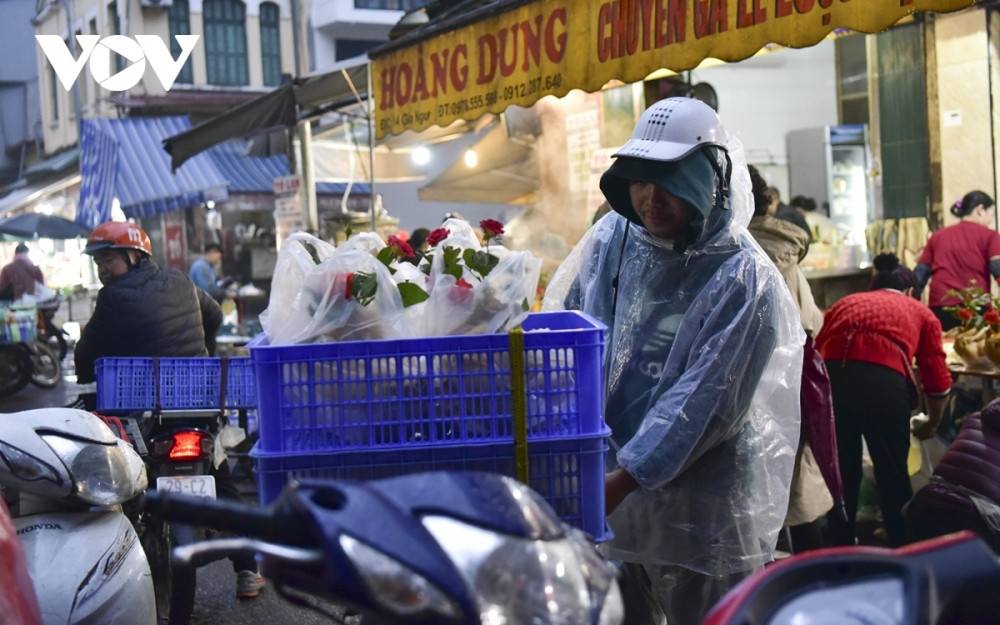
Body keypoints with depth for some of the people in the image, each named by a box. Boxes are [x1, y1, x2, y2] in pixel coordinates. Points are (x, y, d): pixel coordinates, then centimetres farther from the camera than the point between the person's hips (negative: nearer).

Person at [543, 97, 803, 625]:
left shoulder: (742, 279, -15)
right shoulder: (613, 236, -1)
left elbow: (702, 402, -19)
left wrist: (622, 480, -21)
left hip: (699, 513, -4)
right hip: (606, 488, 5)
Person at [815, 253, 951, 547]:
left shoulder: (843, 303, 31)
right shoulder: (921, 313, 25)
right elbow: (938, 381, 18)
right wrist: (931, 425, 34)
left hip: (828, 377, 2)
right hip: (884, 381, -2)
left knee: (839, 474, 18)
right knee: (893, 475, 15)